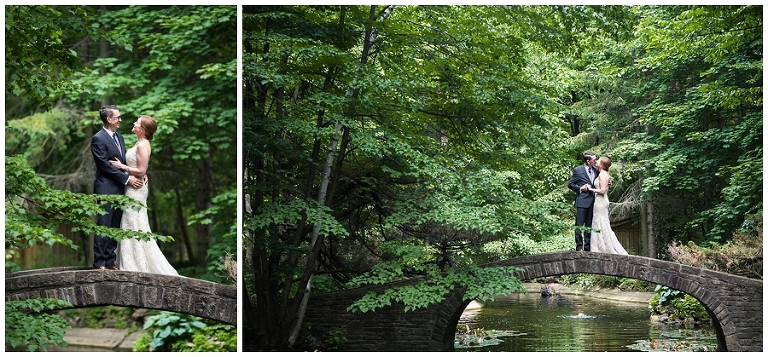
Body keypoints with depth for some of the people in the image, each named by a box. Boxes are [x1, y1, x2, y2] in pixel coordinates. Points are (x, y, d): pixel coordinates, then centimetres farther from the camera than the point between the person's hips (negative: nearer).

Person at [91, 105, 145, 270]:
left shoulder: (119, 137, 16)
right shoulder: (98, 139, -10)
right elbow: (106, 165, -14)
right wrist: (126, 179, -15)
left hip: (119, 189, 8)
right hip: (106, 189, -8)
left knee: (115, 227, 8)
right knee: (103, 226, -7)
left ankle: (110, 262, 12)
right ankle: (99, 263, -5)